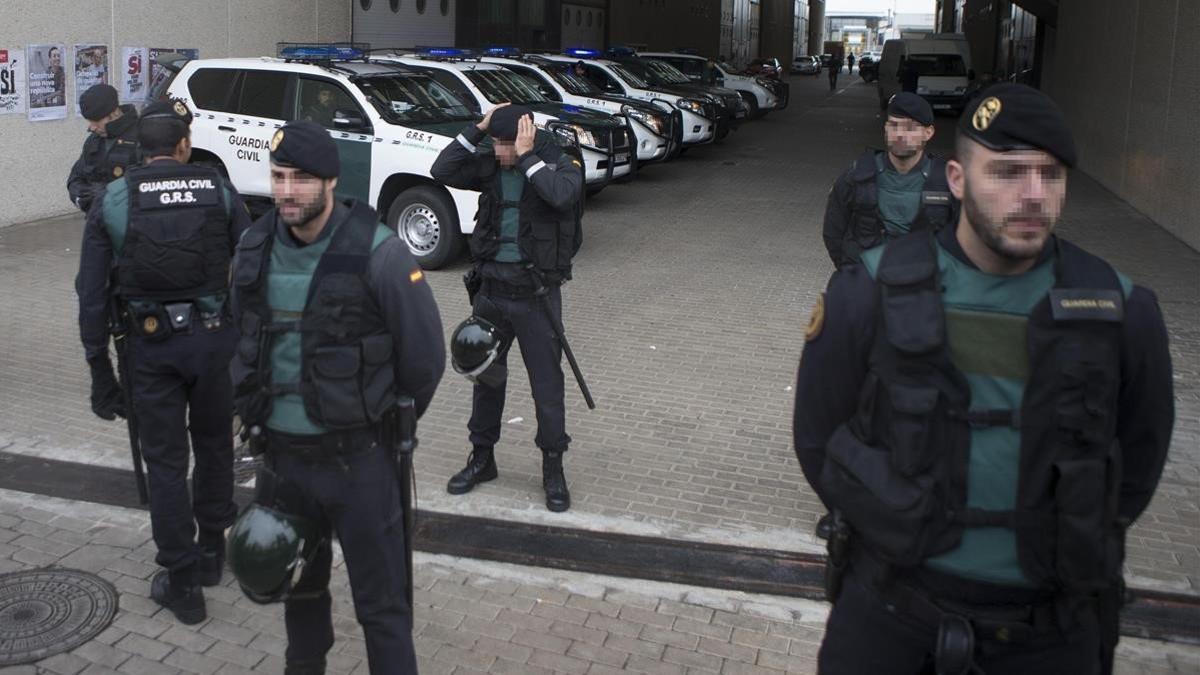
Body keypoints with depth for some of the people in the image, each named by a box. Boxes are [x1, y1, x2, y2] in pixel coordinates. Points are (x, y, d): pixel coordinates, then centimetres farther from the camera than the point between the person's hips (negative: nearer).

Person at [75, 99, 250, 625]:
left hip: (149, 345, -1)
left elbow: (91, 294, -4)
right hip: (213, 337, 1)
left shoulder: (111, 201, -2)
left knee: (165, 461, 8)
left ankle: (182, 582, 15)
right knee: (213, 444, 20)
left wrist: (99, 369, 2)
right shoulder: (219, 192, -1)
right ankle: (210, 553, 33)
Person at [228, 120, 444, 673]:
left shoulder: (377, 253, -16)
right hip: (281, 455, 6)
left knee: (381, 605, 4)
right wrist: (258, 413, 15)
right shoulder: (255, 248, 1)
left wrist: (389, 424, 2)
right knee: (299, 585, 23)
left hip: (358, 460, -5)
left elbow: (424, 357, -10)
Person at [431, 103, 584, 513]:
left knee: (546, 384, 3)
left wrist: (527, 157, -22)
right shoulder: (490, 167, 2)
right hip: (491, 290, 4)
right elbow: (442, 172, -7)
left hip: (536, 295, -4)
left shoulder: (560, 164, -8)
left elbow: (562, 195, -30)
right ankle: (482, 458, 31)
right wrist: (476, 131, -10)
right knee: (486, 377, 15)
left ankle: (553, 468, 17)